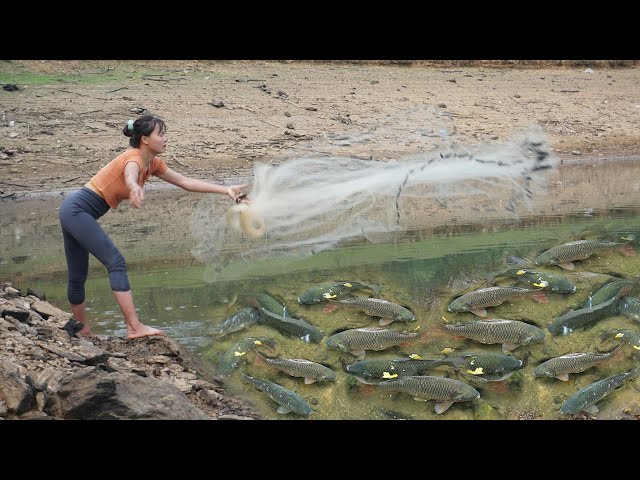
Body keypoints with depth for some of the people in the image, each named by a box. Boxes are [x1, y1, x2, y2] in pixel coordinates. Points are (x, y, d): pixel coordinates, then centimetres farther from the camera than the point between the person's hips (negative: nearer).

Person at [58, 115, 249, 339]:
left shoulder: (153, 163, 8)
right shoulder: (133, 158, -19)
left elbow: (185, 182, 9)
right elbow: (130, 176, -44)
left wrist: (225, 190, 3)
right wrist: (135, 188, -69)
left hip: (74, 211, 9)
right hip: (78, 209, -9)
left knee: (78, 276, 15)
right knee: (116, 263, -16)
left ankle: (84, 333, 25)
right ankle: (134, 327, -21)